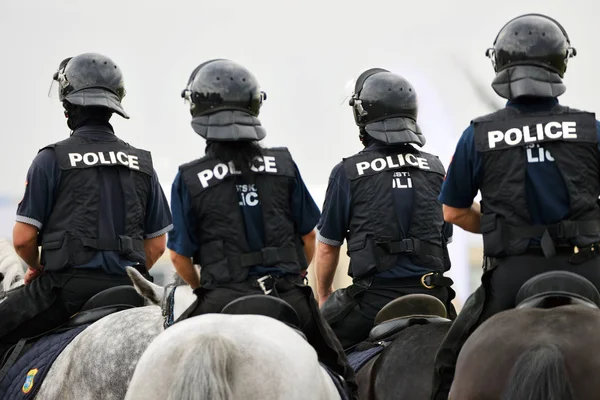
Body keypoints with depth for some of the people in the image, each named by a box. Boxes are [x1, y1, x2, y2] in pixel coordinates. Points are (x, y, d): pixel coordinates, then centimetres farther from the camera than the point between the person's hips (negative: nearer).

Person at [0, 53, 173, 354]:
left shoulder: (52, 159, -4)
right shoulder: (142, 164, 11)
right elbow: (157, 244, 12)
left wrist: (36, 268, 14)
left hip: (68, 287, -5)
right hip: (125, 290, 5)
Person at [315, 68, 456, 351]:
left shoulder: (348, 173, 0)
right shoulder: (436, 168, 12)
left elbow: (328, 245, 8)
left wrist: (323, 295, 24)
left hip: (374, 298, -4)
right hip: (432, 296, 4)